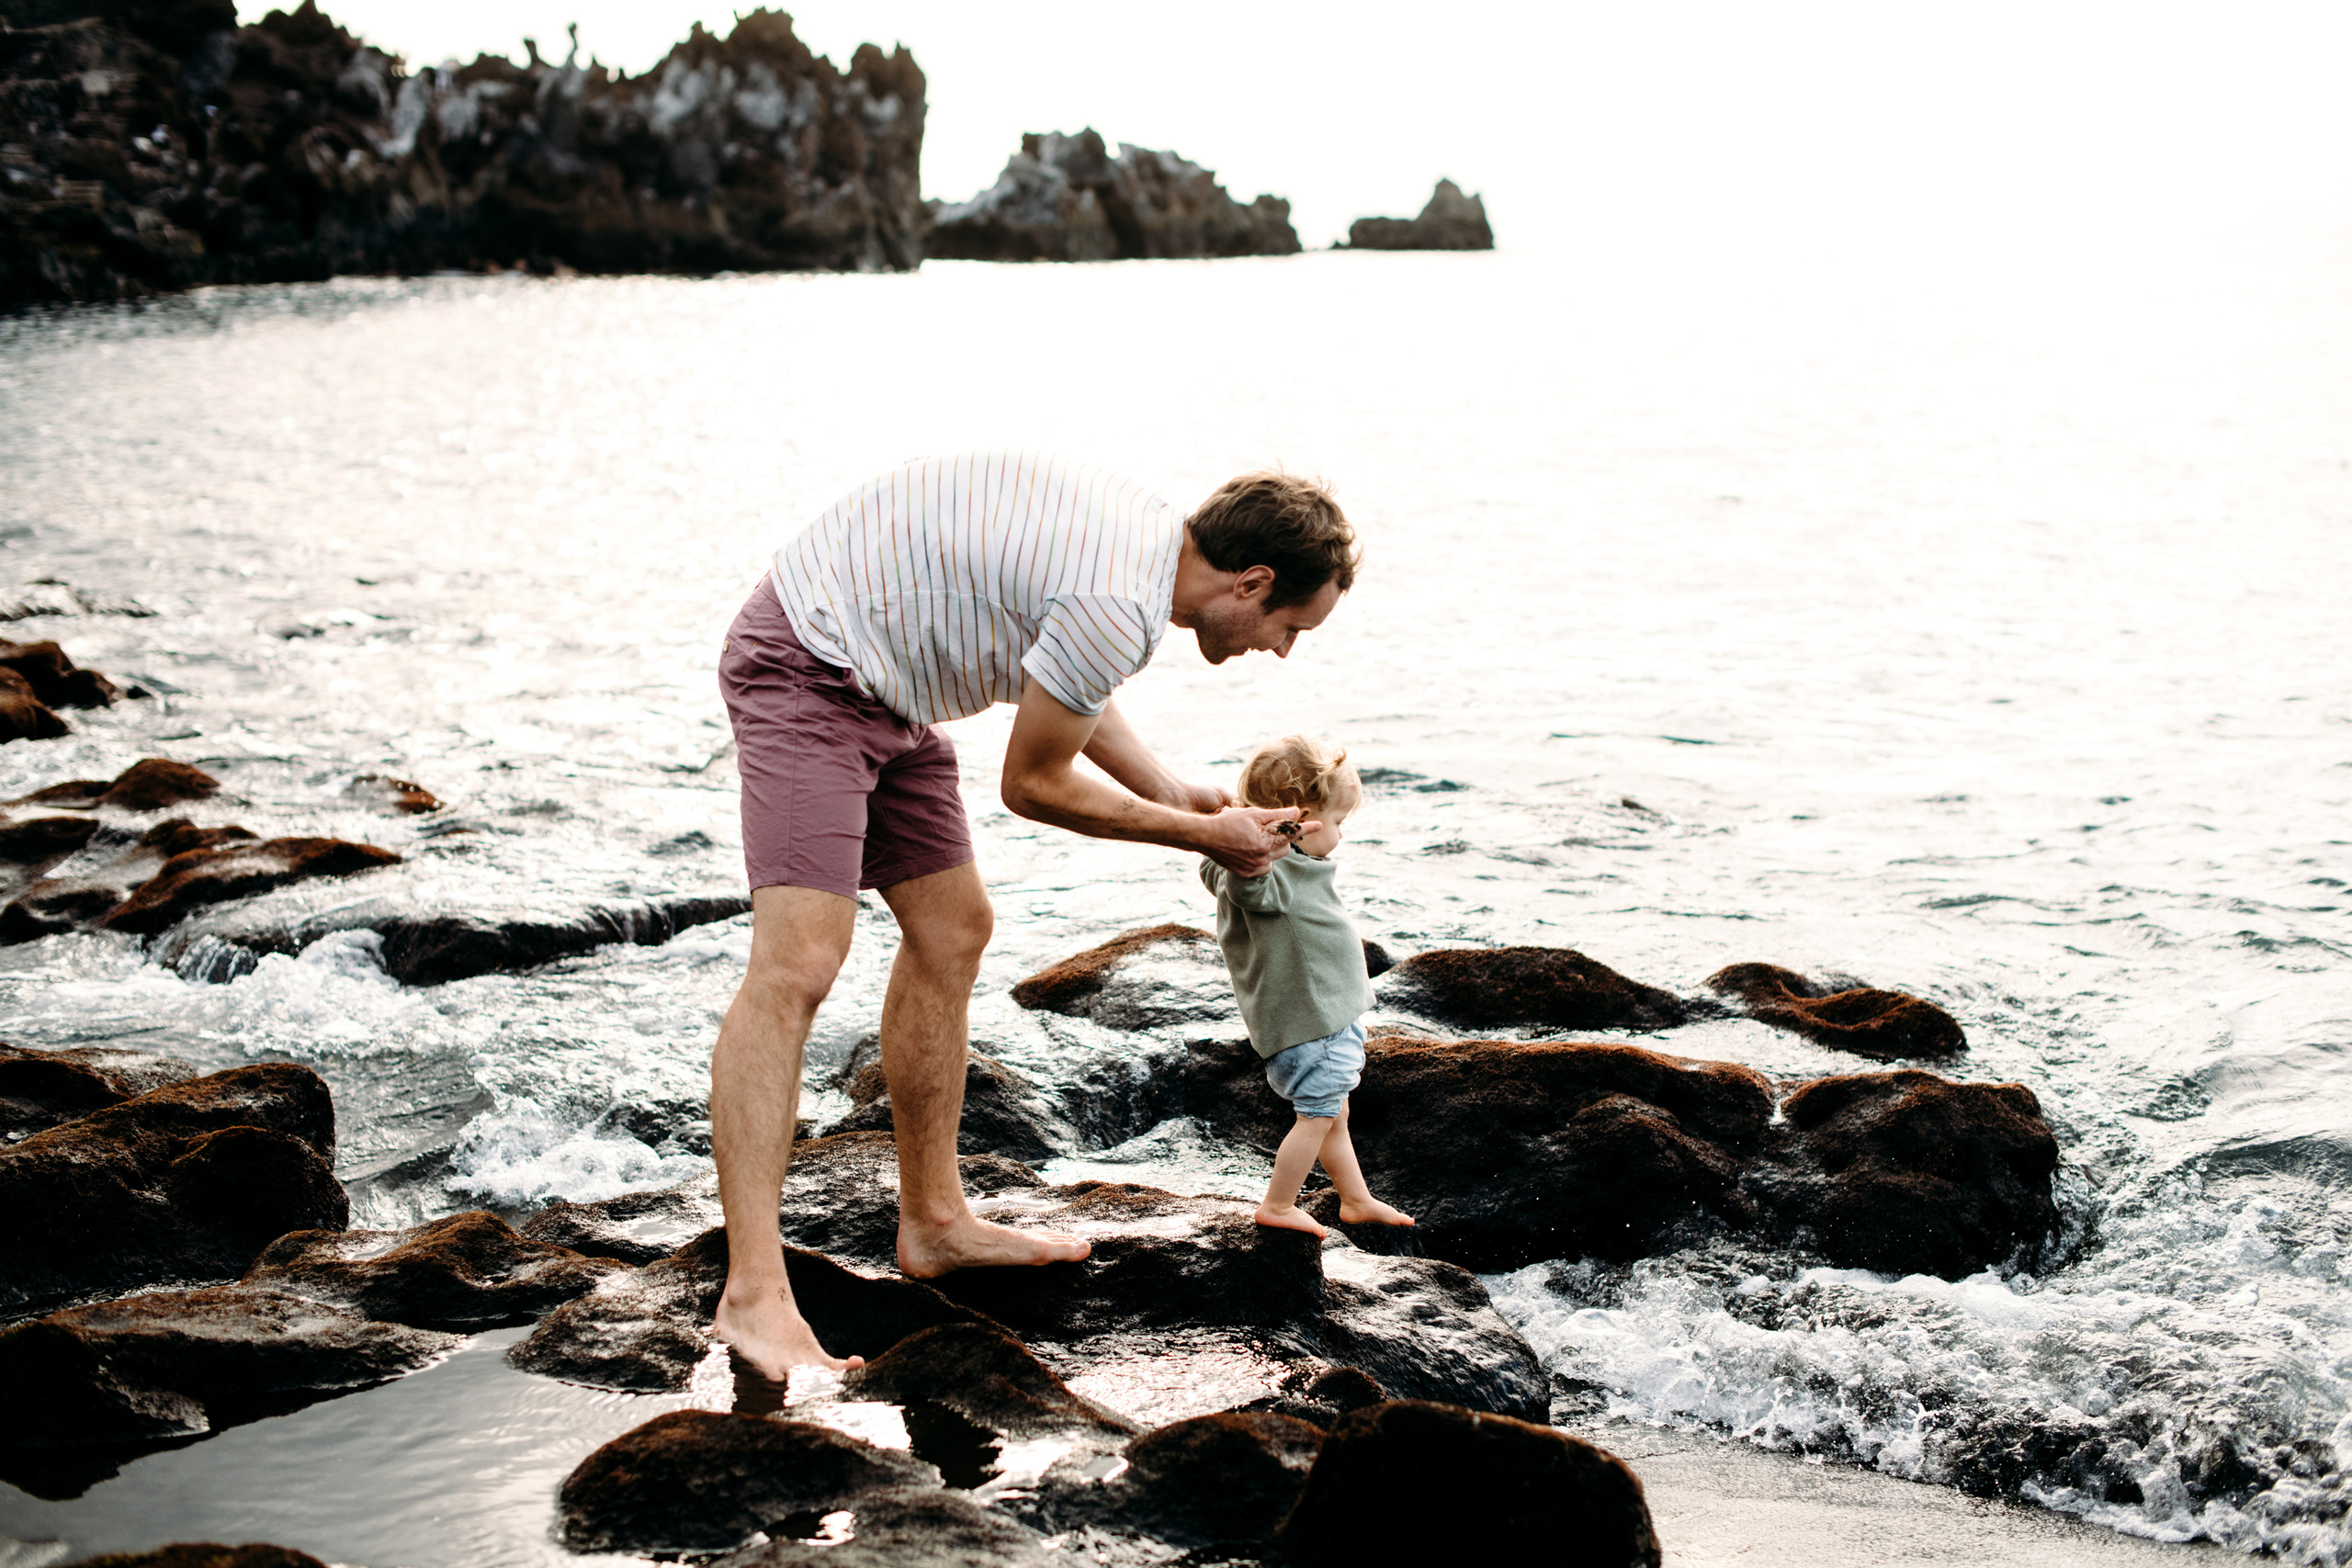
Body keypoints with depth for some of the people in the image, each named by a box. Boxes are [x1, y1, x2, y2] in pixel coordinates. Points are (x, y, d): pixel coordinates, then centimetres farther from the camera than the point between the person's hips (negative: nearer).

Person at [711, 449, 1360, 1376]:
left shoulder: (1141, 535, 5)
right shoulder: (1120, 605, -25)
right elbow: (1032, 784, -12)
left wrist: (1176, 794, 19)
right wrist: (1202, 837, -1)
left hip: (882, 686, 11)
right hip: (807, 668, -11)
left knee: (951, 932, 15)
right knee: (798, 963, -20)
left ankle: (933, 1221, 27)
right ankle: (752, 1296, -24)